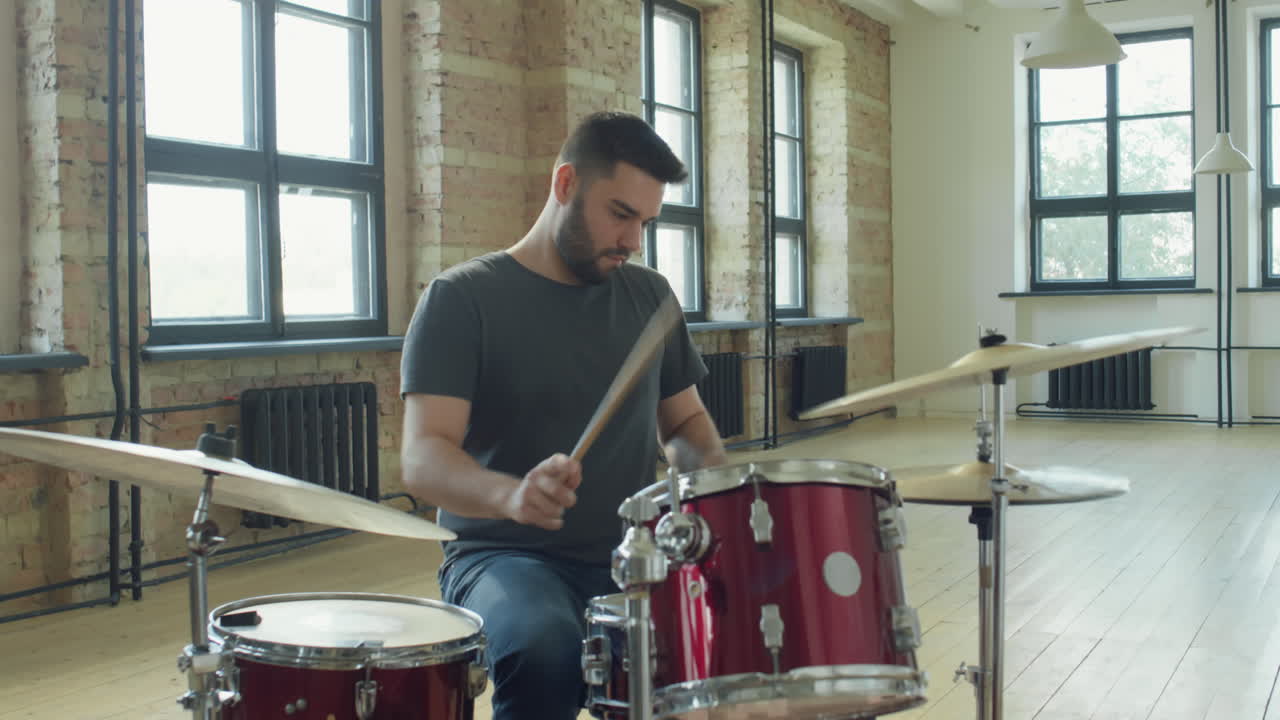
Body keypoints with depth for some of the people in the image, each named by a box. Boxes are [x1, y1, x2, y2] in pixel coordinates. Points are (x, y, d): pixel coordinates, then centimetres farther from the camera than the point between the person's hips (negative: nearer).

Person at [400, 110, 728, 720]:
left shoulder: (649, 295, 10)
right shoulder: (462, 298, -6)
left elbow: (684, 420, 21)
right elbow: (422, 458, -16)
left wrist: (715, 477, -3)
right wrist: (509, 494, -37)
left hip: (634, 557, 5)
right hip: (506, 558, -5)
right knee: (545, 650, -37)